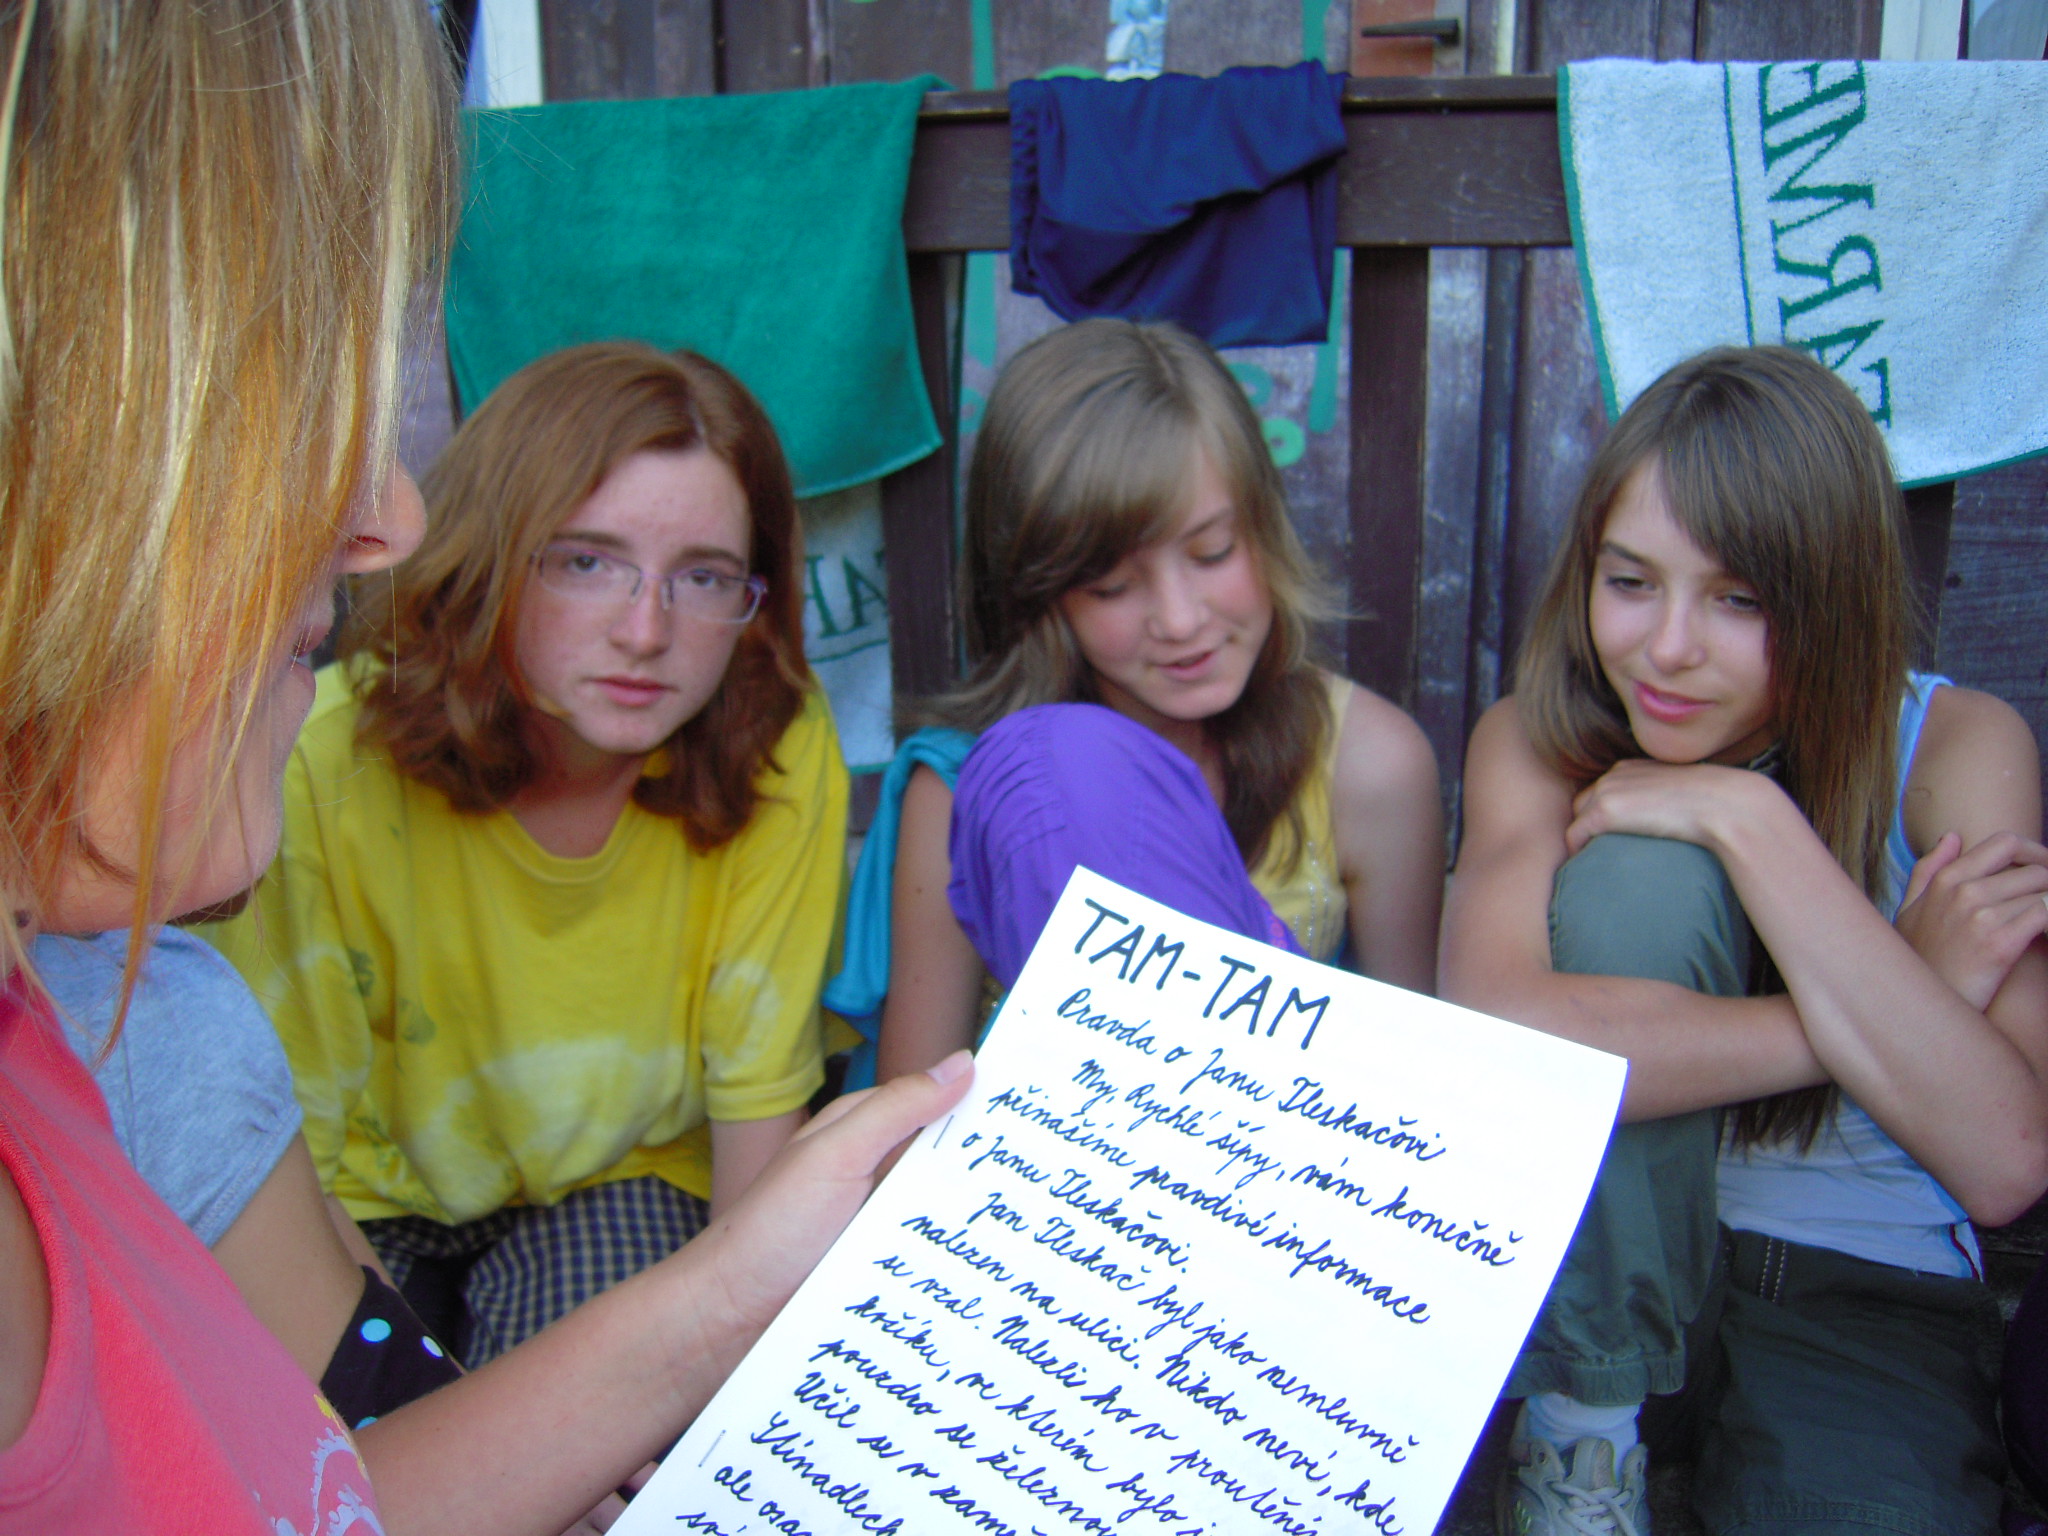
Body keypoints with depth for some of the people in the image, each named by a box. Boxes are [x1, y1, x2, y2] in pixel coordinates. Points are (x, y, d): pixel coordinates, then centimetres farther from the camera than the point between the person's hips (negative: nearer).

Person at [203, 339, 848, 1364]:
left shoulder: (783, 753, -22)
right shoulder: (331, 762, -26)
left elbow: (760, 1091, -11)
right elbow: (287, 1136, -17)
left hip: (626, 1191, 1)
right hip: (372, 1203, -1)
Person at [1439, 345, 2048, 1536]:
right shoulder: (1540, 745, -10)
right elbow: (1493, 1034, -30)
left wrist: (1750, 815, -26)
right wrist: (1906, 993, -26)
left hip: (1863, 1296, -1)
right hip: (1597, 1273, 2)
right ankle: (1581, 1426, -10)